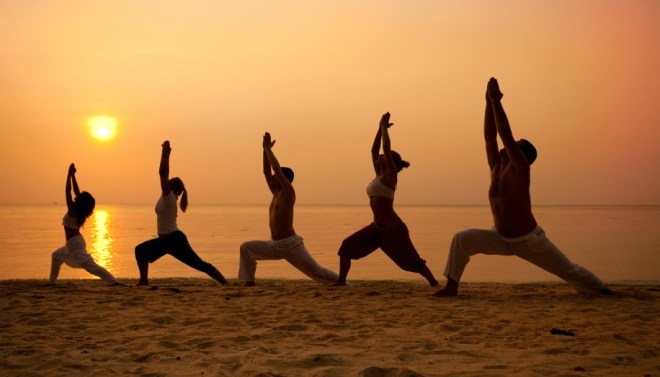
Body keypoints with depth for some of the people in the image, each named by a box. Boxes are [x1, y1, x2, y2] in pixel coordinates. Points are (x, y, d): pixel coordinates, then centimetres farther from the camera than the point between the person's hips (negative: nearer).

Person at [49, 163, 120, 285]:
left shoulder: (72, 210, -16)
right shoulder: (80, 211, 5)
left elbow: (68, 191, -17)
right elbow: (76, 191, 11)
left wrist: (69, 174, -15)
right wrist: (73, 175, 11)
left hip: (74, 243, -10)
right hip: (75, 241, 10)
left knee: (91, 265, -17)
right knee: (56, 255, 30)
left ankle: (113, 281, -28)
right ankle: (52, 281, 34)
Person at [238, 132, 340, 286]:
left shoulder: (288, 193, -10)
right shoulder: (276, 193, 12)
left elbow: (276, 168, -19)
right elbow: (266, 171, 13)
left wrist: (268, 148, -10)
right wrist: (265, 149, 8)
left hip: (291, 245, -8)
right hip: (275, 245, 8)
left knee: (316, 271, -4)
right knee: (246, 247, -1)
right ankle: (249, 282, 0)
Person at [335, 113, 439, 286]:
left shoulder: (390, 175, -6)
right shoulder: (379, 175, 14)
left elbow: (386, 148, -12)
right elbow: (374, 150, 19)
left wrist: (385, 127, -2)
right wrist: (381, 128, 18)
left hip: (393, 227, -8)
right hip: (377, 227, 8)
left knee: (410, 260, -2)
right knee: (347, 246, 0)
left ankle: (434, 282, 12)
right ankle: (341, 281, 2)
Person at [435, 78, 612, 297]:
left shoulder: (520, 169, -16)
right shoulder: (496, 168, 0)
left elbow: (506, 135, -25)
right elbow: (489, 136, -5)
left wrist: (497, 101, -25)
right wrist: (489, 102, -9)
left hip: (529, 241, -5)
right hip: (501, 239, 6)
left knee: (569, 271, 7)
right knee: (462, 239, -13)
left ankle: (602, 290, 31)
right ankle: (451, 286, -10)